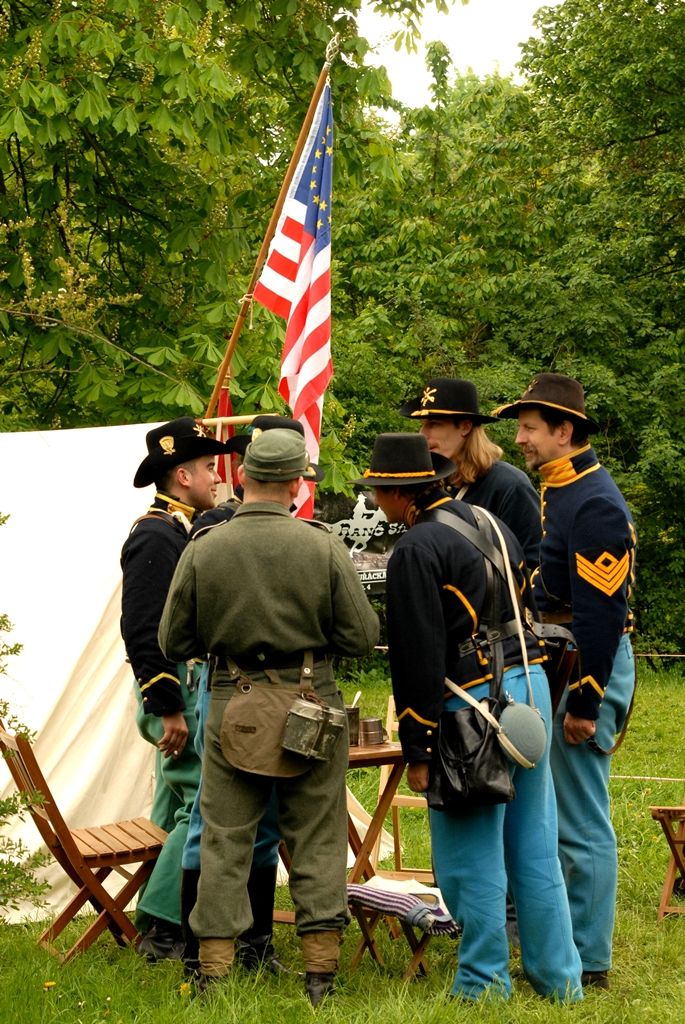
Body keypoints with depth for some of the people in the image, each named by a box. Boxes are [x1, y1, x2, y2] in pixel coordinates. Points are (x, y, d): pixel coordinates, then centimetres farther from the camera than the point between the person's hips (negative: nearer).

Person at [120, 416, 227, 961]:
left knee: (179, 810, 13)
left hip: (190, 694, 11)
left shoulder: (184, 532, 16)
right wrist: (169, 711, -22)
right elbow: (143, 631, -21)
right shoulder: (155, 536, -15)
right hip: (177, 696, -11)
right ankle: (162, 930, -9)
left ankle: (161, 930, 20)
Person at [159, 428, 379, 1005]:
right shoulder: (324, 549, -9)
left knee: (224, 842, 8)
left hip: (231, 706, 1)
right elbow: (362, 638, -4)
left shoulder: (202, 552, -6)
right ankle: (321, 972, 11)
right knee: (317, 840, 8)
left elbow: (175, 644, 1)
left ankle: (215, 973, 10)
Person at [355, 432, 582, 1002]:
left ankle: (485, 984, 10)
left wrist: (416, 750, -11)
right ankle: (559, 978, 19)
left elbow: (419, 657, -15)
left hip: (474, 702, -8)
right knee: (536, 847, 14)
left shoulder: (417, 550, -13)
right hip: (531, 683, 9)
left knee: (472, 854, 2)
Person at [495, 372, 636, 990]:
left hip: (589, 665, -10)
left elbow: (600, 613, -21)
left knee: (582, 822, -5)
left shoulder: (595, 503, -16)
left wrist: (585, 702, -21)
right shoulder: (552, 493, 14)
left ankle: (588, 963, 3)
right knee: (552, 810, 16)